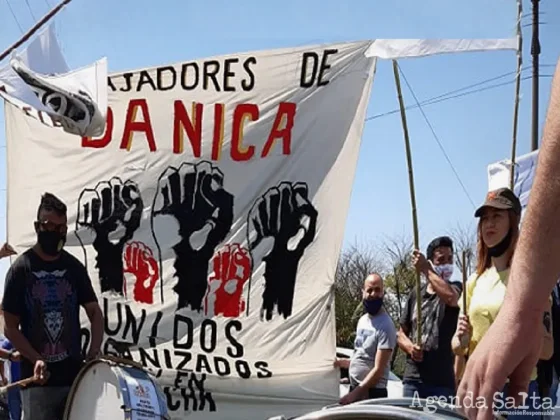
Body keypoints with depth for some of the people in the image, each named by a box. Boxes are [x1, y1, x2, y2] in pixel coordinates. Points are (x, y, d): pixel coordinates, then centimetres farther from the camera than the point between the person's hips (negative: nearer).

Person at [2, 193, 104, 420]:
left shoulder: (74, 268, 6)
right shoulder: (20, 269, -4)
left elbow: (94, 313, 7)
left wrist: (94, 352, -10)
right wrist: (35, 359, -17)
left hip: (74, 375, 4)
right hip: (38, 379, -3)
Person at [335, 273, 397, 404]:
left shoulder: (385, 325, -15)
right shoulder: (362, 320, 11)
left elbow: (378, 369, -19)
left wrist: (355, 393, -23)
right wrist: (340, 362, 6)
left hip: (372, 393, -8)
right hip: (355, 389, 8)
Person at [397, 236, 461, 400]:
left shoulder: (456, 288, 3)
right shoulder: (416, 294, 14)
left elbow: (450, 297, -24)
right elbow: (401, 333, 19)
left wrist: (426, 270, -14)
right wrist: (410, 347, -4)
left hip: (442, 381, -3)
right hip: (413, 378, 4)